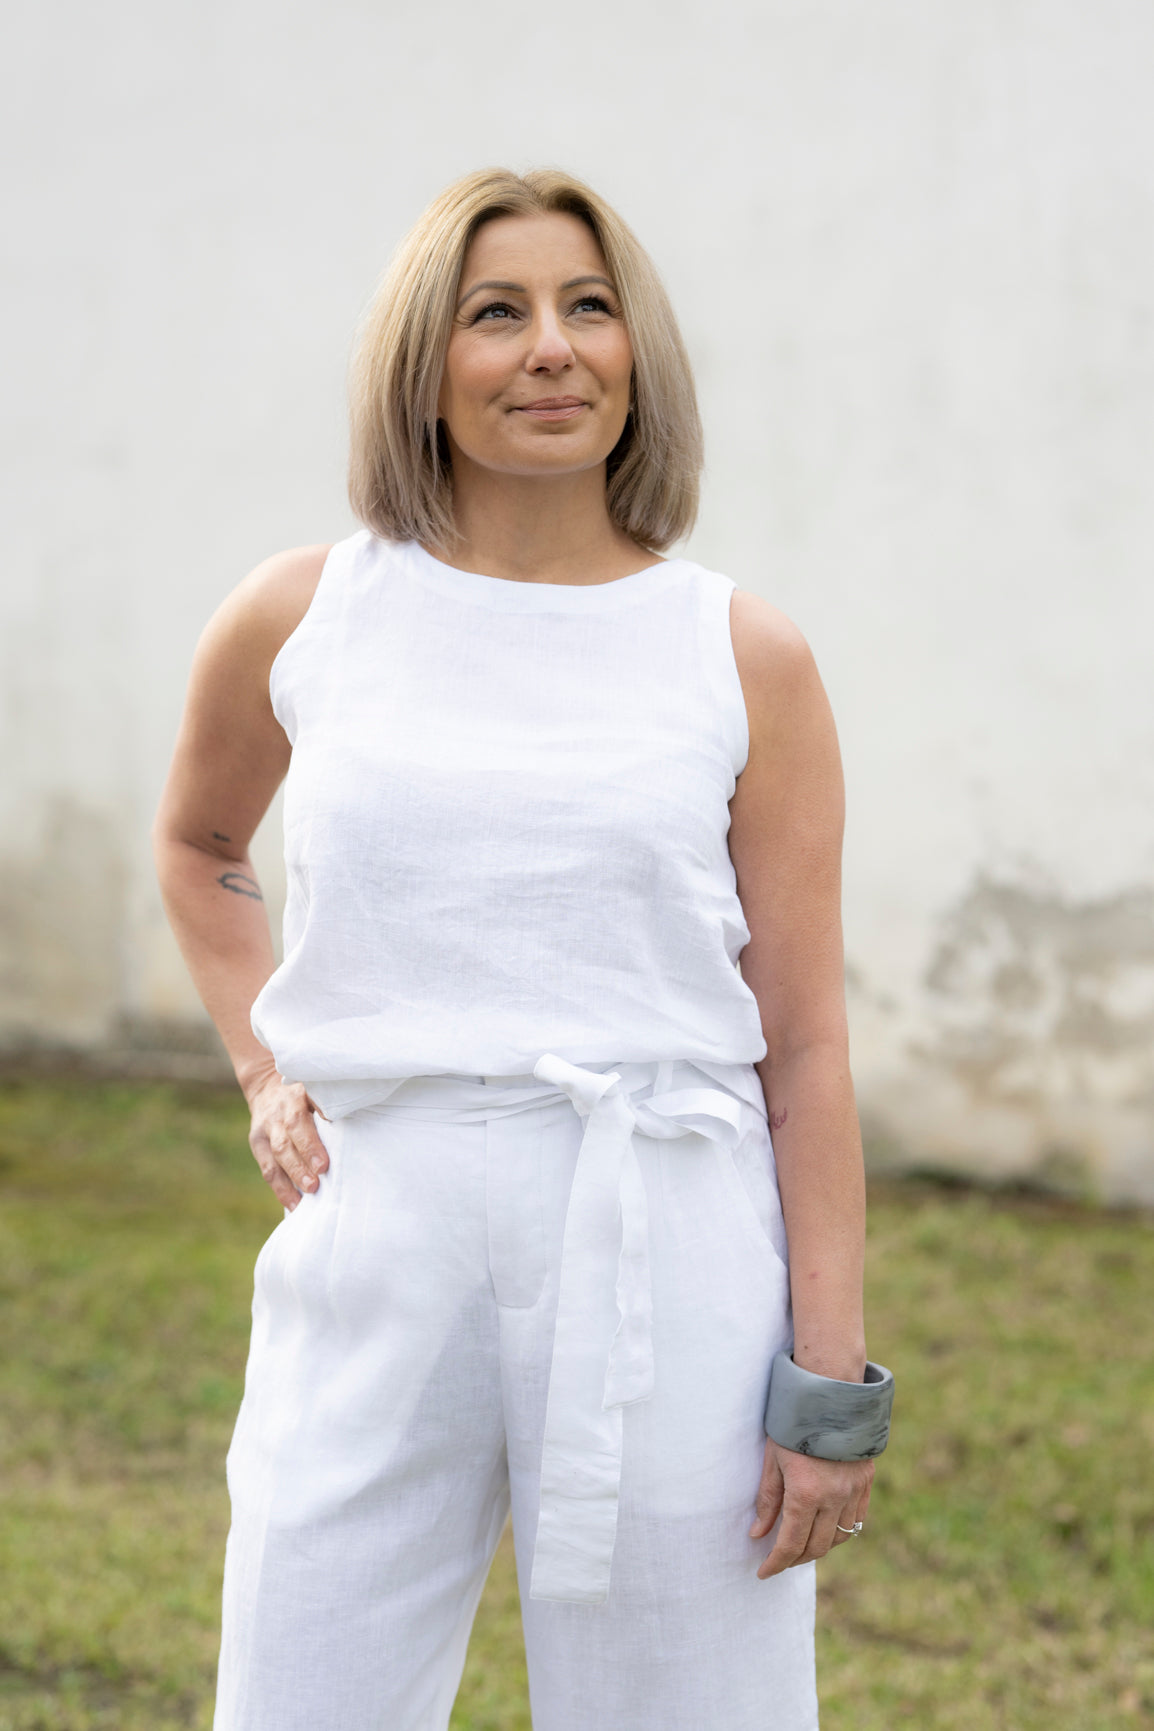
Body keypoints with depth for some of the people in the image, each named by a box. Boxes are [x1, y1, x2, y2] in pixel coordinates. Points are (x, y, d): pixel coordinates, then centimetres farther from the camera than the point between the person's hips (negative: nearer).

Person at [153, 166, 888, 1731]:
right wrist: (265, 1068, 12)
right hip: (376, 1246, 1)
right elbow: (198, 847, 26)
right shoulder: (300, 619, 6)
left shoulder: (746, 659, 2)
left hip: (668, 1263, -1)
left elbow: (805, 1045, 1)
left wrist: (832, 1378, -2)